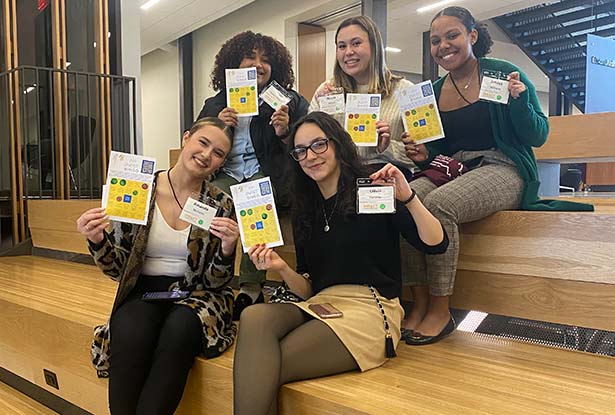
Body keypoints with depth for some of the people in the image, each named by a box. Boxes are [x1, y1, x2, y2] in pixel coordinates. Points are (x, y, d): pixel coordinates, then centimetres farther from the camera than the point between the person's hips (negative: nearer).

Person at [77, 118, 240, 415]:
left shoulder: (221, 205, -2)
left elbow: (215, 281, 0)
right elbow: (118, 269, 2)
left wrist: (227, 250, -20)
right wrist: (97, 240, -18)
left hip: (196, 295, 0)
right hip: (143, 292, 0)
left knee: (179, 332, -33)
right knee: (130, 335, -32)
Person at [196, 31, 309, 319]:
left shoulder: (290, 102, 14)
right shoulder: (214, 106, 19)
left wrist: (285, 133, -9)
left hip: (270, 176, -3)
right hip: (225, 176, 3)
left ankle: (250, 287, -26)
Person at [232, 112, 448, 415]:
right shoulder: (305, 210, 16)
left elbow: (436, 244, -8)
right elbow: (308, 289, 13)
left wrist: (408, 198, -22)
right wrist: (282, 268, -8)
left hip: (369, 310, -5)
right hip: (319, 307, 5)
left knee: (263, 371, -25)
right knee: (254, 317, -27)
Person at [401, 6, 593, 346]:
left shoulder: (504, 74, 1)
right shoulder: (433, 92, 14)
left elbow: (538, 137, -1)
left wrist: (519, 102, -18)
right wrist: (423, 154, 1)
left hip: (502, 169, -5)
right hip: (448, 170, 5)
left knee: (438, 204, -33)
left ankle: (440, 311, -20)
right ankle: (420, 303, -17)